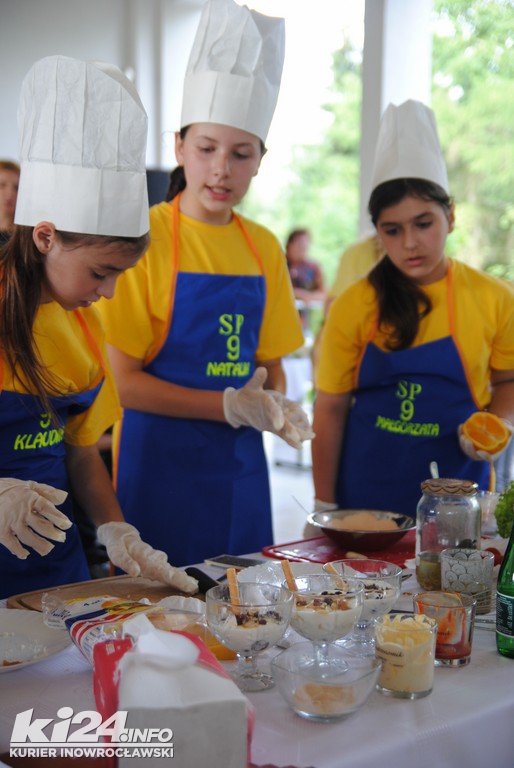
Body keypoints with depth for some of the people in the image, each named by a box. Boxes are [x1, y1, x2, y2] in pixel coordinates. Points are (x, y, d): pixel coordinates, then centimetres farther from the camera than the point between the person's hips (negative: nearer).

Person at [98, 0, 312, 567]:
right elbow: (123, 381, -12)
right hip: (161, 463, -5)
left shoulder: (264, 249, 7)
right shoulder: (145, 238, -9)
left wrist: (277, 409, -7)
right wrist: (229, 406, -19)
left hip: (240, 467, 5)